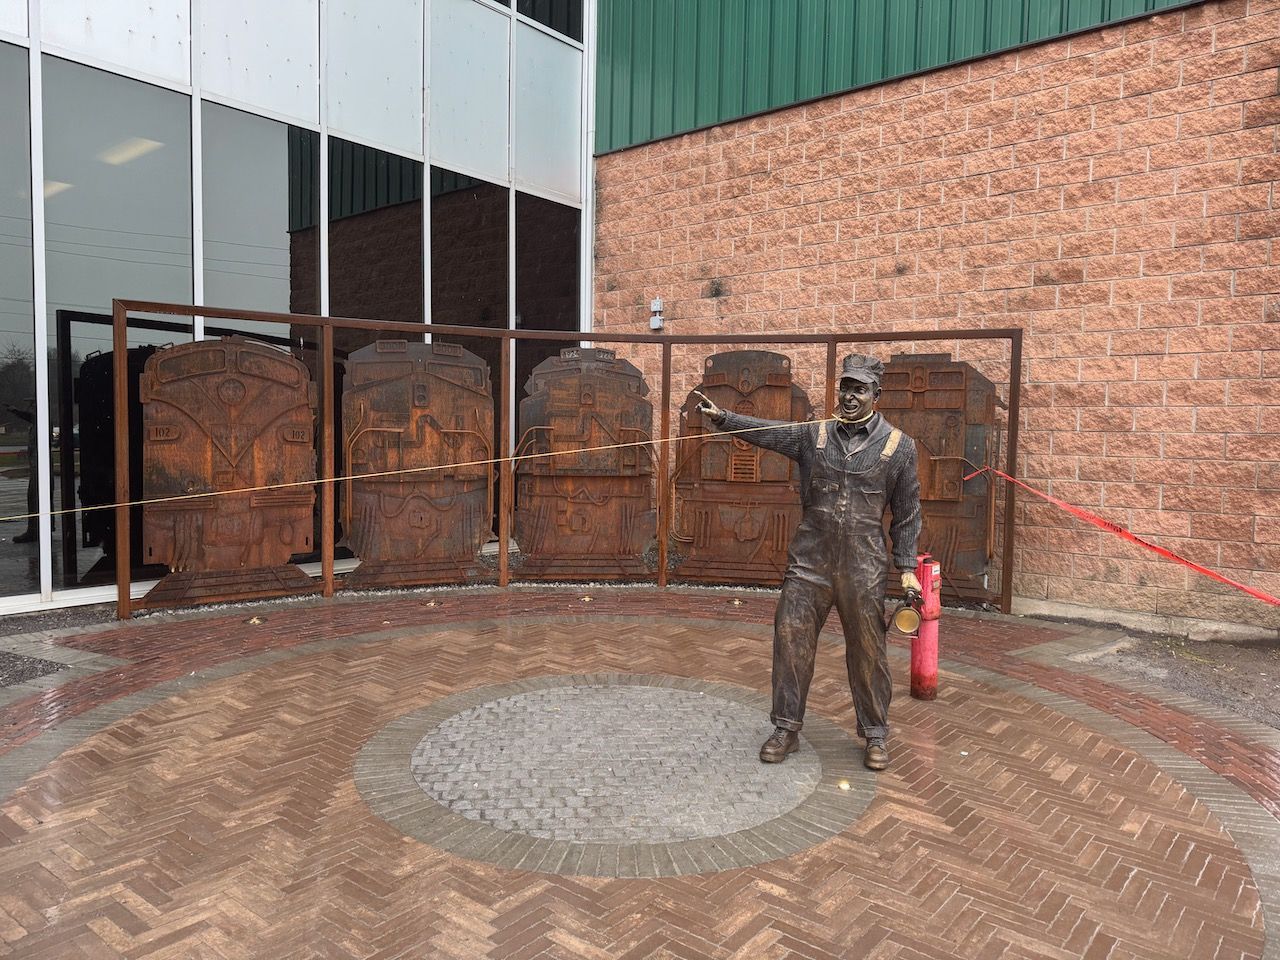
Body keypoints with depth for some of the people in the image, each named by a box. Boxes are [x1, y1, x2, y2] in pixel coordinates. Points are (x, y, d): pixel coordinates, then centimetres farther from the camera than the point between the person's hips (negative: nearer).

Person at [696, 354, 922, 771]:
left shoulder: (899, 446, 2)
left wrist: (906, 568, 1)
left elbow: (906, 514, 4)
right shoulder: (813, 435, 5)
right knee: (791, 639, 2)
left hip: (863, 568, -1)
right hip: (809, 561, 2)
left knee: (867, 652, 6)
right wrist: (722, 418, -24)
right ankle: (787, 729, 18)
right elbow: (764, 430, -8)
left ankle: (875, 736, 25)